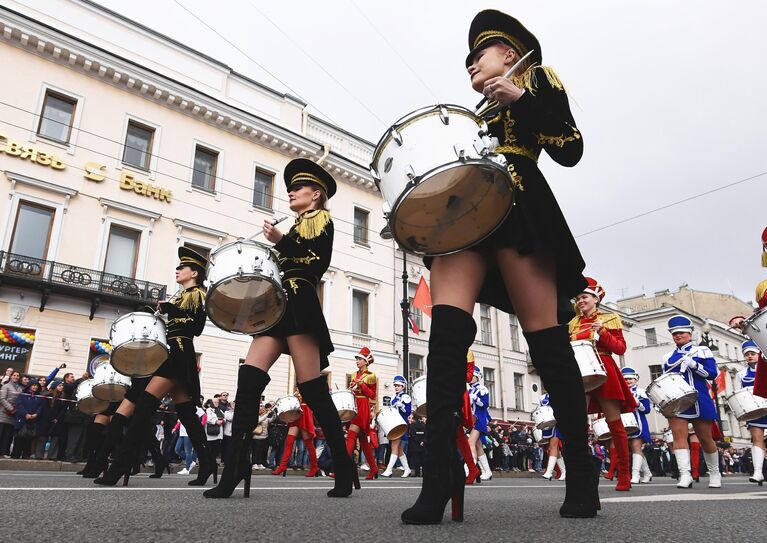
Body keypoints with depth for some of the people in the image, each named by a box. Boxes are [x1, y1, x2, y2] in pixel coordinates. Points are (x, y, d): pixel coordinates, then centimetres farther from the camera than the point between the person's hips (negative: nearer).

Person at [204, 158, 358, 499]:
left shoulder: (321, 220, 6)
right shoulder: (293, 227, 29)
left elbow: (319, 263, -11)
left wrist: (280, 242, -17)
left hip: (300, 308, -8)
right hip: (277, 307, 8)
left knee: (313, 390, -9)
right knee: (249, 378, -10)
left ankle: (344, 471, 2)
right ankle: (234, 470, -13)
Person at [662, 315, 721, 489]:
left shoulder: (702, 351, 6)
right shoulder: (668, 357, 13)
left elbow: (712, 374, -4)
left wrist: (692, 364, -17)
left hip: (699, 400, -1)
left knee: (705, 438, 7)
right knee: (679, 436, -12)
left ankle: (714, 473, 26)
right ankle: (685, 475, -17)